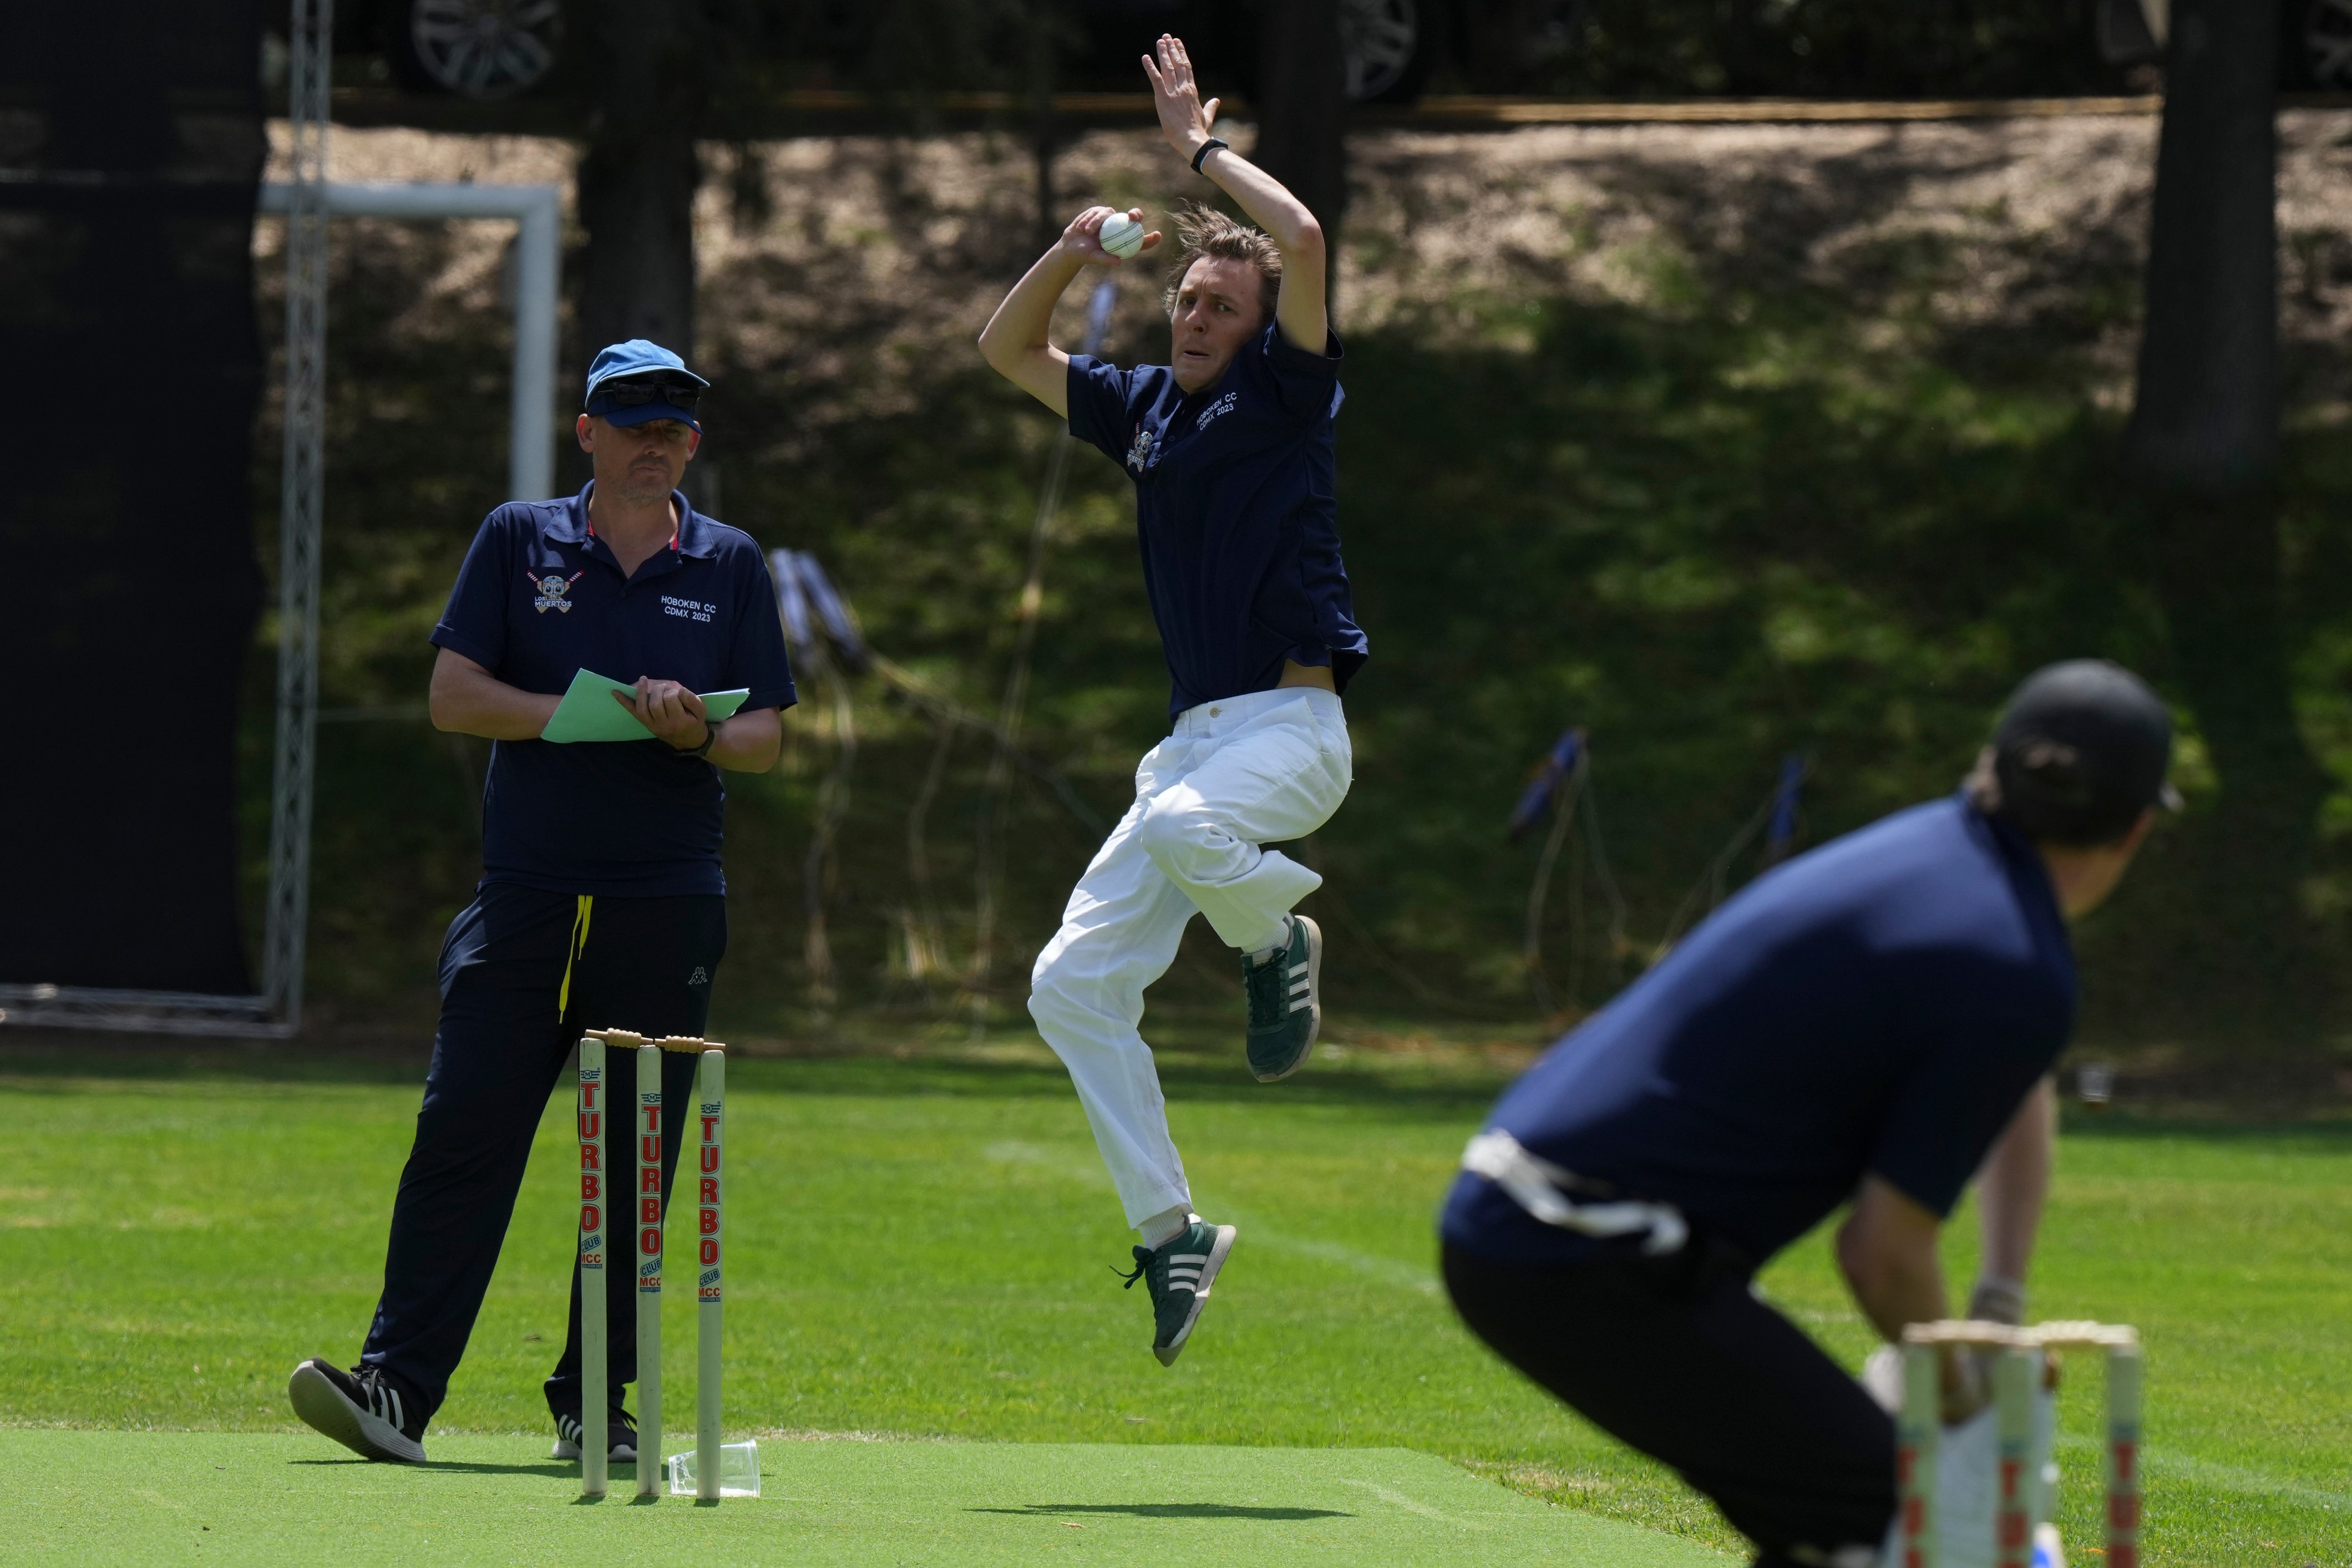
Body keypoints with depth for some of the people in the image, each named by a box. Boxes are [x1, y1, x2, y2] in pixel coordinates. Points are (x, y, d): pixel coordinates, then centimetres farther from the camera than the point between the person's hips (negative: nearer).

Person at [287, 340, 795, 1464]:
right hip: (525, 897, -1)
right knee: (463, 1133, -10)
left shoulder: (730, 567, 11)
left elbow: (766, 738, 9)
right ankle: (397, 1387, -14)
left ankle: (593, 1403, 11)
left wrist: (697, 736, -13)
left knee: (634, 1165, 3)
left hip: (669, 907, 1)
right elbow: (453, 697, 1)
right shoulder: (519, 541, 8)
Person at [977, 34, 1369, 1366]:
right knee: (1073, 985, -1)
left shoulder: (1284, 394, -1)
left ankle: (1278, 935, -6)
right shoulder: (1145, 405, 18)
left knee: (1184, 826, -40)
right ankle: (1170, 1230, 6)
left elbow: (1305, 240, -16)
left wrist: (1204, 146, -4)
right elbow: (1009, 352, 26)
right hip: (1194, 740, 7)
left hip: (1291, 728, -7)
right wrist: (1070, 257, 8)